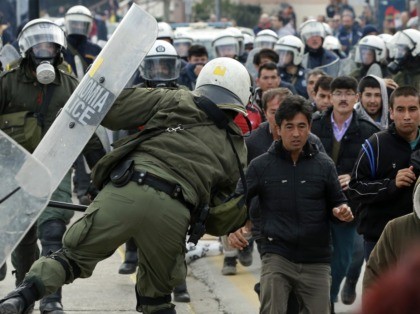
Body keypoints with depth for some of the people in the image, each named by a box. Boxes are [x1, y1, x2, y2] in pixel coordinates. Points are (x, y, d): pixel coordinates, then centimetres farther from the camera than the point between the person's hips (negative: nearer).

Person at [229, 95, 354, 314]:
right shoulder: (261, 166, 2)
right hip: (276, 256, -2)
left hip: (315, 261, 2)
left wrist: (342, 212, -10)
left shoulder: (323, 165, 5)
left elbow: (337, 203, 13)